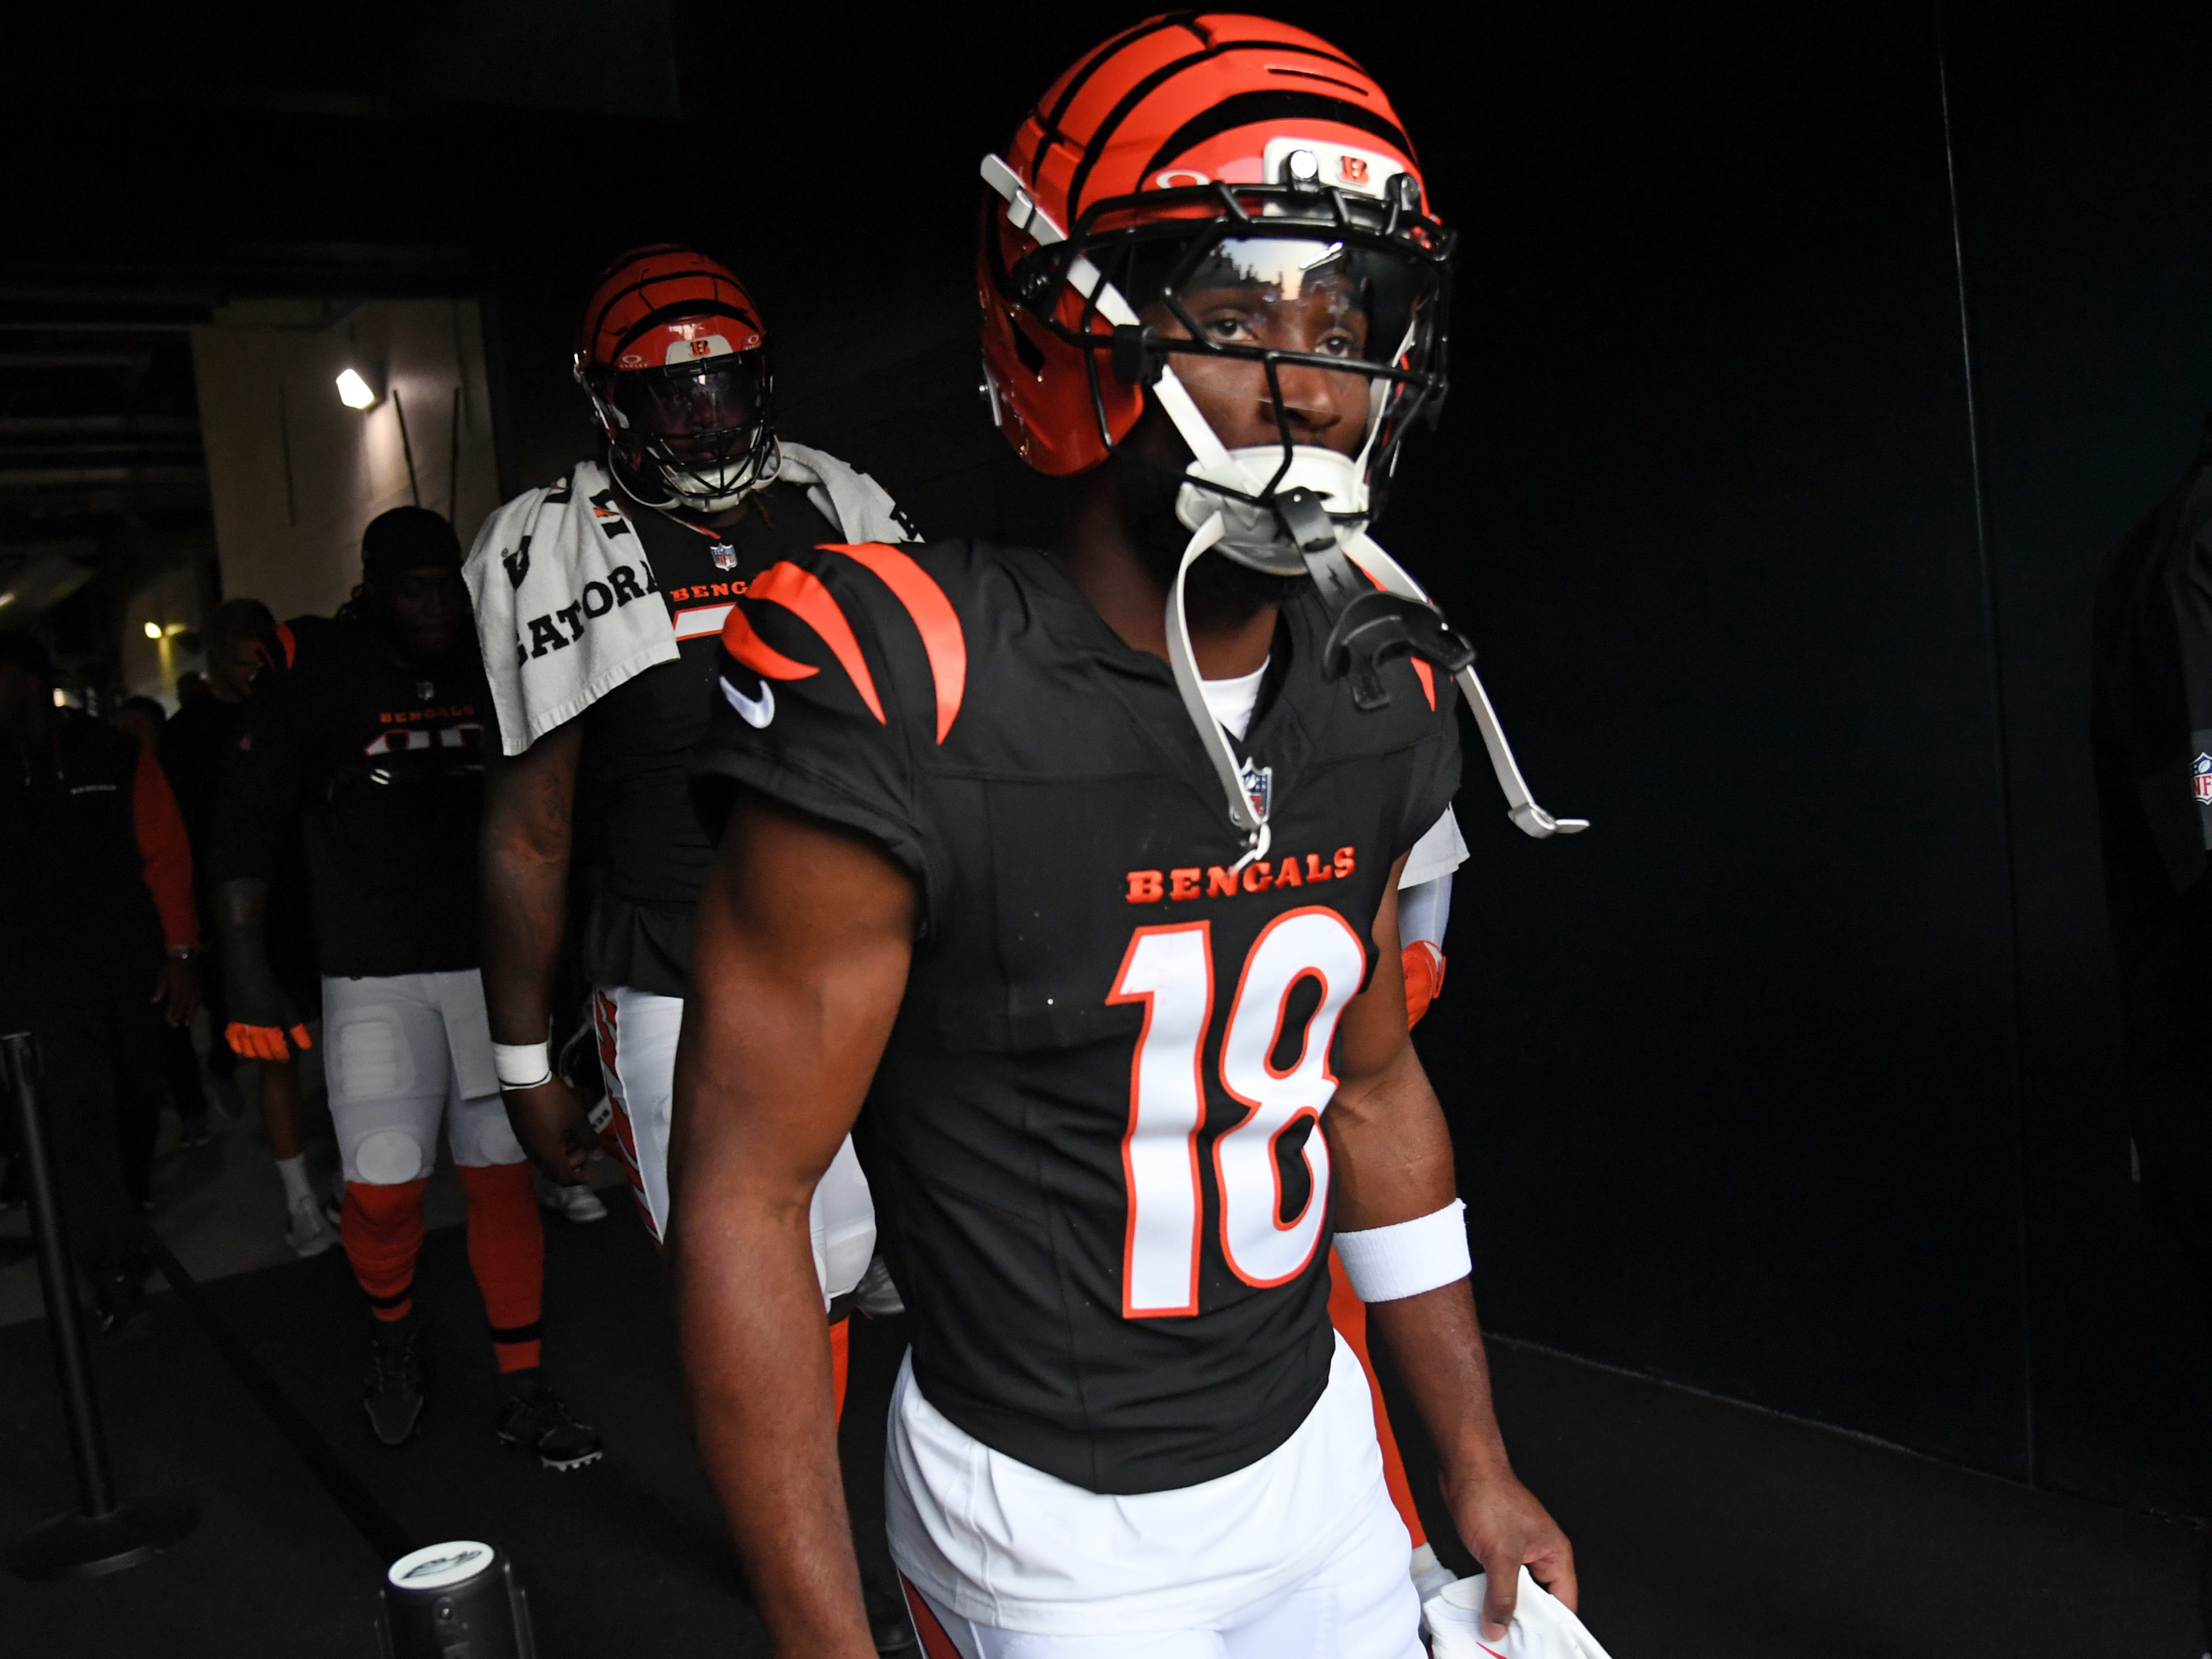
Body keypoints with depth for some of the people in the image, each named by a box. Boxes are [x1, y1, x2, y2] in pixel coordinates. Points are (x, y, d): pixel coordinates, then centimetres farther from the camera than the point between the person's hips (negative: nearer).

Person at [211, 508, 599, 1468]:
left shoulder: (490, 664, 6)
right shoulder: (312, 670, -5)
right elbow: (247, 826, -4)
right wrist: (245, 969, -10)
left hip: (492, 958, 3)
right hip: (374, 973, -3)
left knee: (503, 1172, 5)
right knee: (384, 1183, -9)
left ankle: (522, 1391, 17)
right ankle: (392, 1330, 24)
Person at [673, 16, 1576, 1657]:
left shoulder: (1379, 704, -4)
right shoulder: (909, 709, -24)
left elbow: (1371, 1081, 8)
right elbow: (746, 1191, -18)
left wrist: (1479, 1466, 12)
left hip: (1314, 1445, 6)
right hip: (1056, 1522, -5)